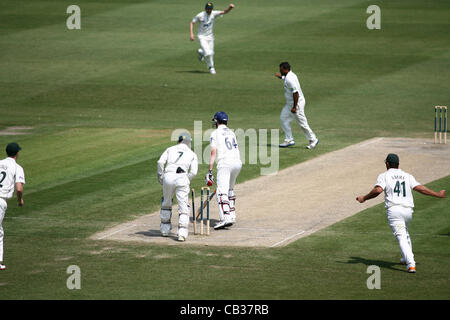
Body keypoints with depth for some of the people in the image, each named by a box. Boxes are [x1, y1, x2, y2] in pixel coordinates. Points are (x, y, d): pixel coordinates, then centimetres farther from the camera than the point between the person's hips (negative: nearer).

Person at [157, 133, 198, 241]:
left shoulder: (170, 149, 23)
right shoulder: (192, 154, 21)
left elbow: (160, 162, 7)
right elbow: (193, 172, 6)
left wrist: (160, 177, 13)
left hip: (168, 177, 2)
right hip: (182, 178, -1)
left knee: (166, 203, 23)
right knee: (183, 207, 2)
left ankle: (165, 229, 28)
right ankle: (182, 233, -11)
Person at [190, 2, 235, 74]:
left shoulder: (214, 14, -8)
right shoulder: (200, 15, -15)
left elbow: (224, 12, -19)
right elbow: (192, 23, -6)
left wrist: (230, 7, -40)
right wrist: (191, 34, -17)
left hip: (210, 36, 4)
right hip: (202, 37, -4)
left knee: (211, 53, 10)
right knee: (208, 53, -16)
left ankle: (201, 52, 42)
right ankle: (211, 67, 7)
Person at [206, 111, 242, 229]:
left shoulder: (215, 133, 4)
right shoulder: (231, 133, 24)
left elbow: (213, 152, -6)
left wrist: (210, 171, -7)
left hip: (225, 163, -7)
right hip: (238, 162, 7)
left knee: (222, 192, -13)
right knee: (230, 190, 23)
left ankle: (226, 218, -28)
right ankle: (232, 216, 23)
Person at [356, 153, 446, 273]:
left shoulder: (384, 176, 4)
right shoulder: (407, 176, 14)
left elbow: (378, 190, -12)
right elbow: (419, 188, 2)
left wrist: (364, 198, -1)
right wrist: (437, 194, 9)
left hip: (394, 210, -5)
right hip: (408, 210, 5)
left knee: (401, 237, -12)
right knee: (405, 233, 30)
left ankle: (410, 264, -26)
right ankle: (407, 258, 39)